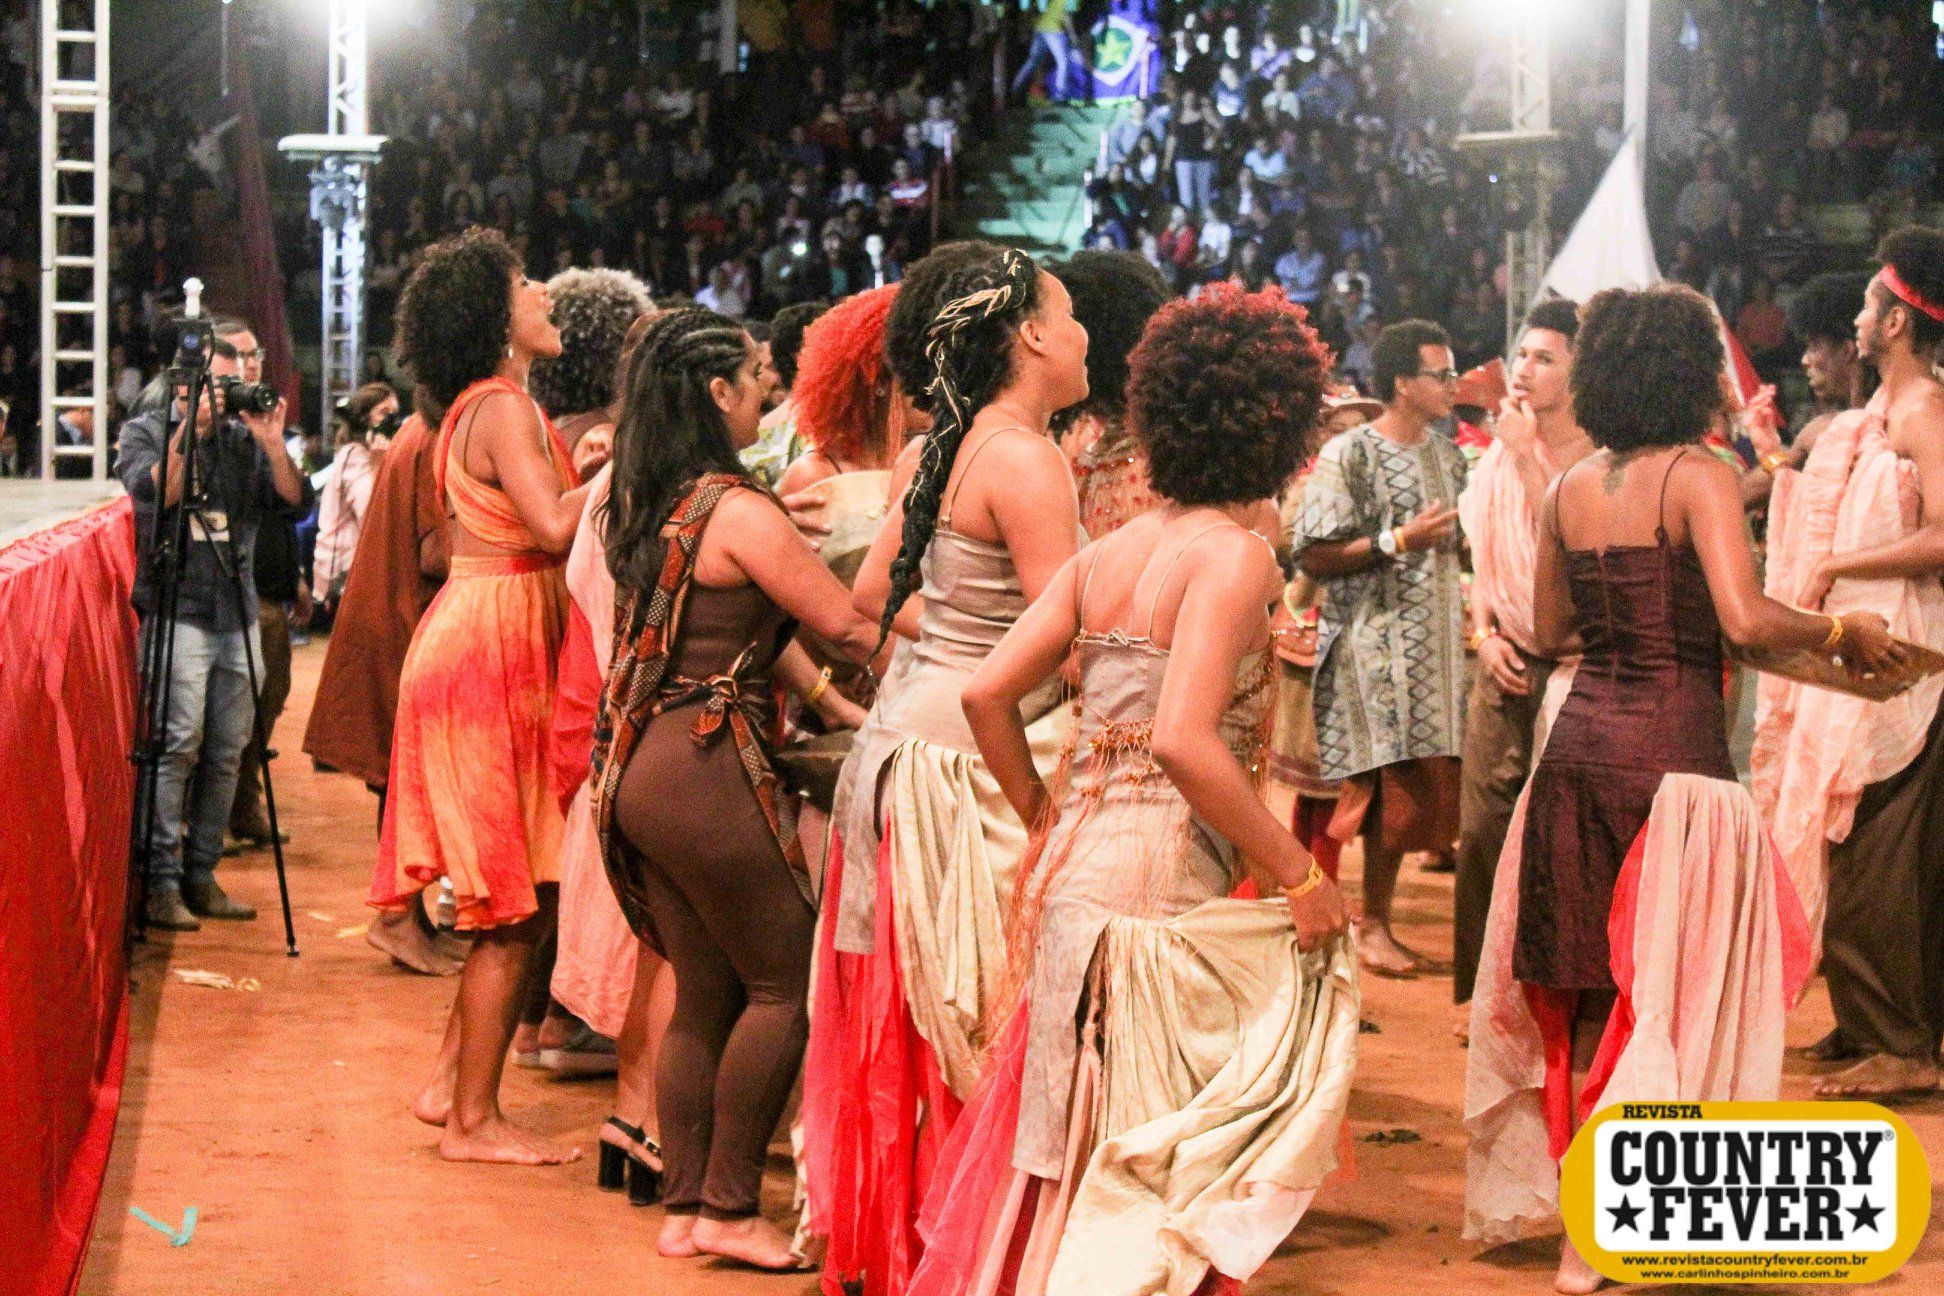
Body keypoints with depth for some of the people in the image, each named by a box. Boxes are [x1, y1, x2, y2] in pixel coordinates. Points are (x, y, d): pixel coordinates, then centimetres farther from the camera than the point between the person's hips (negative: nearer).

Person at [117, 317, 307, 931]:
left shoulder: (243, 437, 15)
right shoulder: (144, 431, 5)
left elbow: (292, 500, 6)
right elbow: (155, 492, -12)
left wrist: (271, 445, -7)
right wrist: (191, 429, -14)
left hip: (238, 613, 5)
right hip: (176, 608, -5)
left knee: (227, 748, 4)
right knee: (179, 742, -14)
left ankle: (201, 875, 12)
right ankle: (161, 882, -11)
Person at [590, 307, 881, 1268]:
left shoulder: (645, 503, 12)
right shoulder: (740, 512, -14)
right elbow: (849, 629, -9)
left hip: (639, 765, 9)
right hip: (707, 767, -9)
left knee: (704, 992, 14)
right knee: (785, 983, 1)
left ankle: (685, 1207, 17)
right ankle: (728, 1207, 2)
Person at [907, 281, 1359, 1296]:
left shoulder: (1109, 552, 10)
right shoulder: (1235, 554, -11)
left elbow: (987, 694, 8)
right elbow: (1185, 740, -22)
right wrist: (1299, 874, -15)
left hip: (1072, 864, 7)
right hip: (1163, 878, -7)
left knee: (1069, 1150, 17)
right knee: (1157, 1165, 2)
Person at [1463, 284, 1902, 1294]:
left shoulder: (1570, 490, 9)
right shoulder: (1697, 477, -10)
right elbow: (1745, 618, -21)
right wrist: (1840, 632, -5)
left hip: (1581, 743, 6)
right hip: (1674, 746, -6)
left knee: (1594, 981, 15)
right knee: (1666, 983, 3)